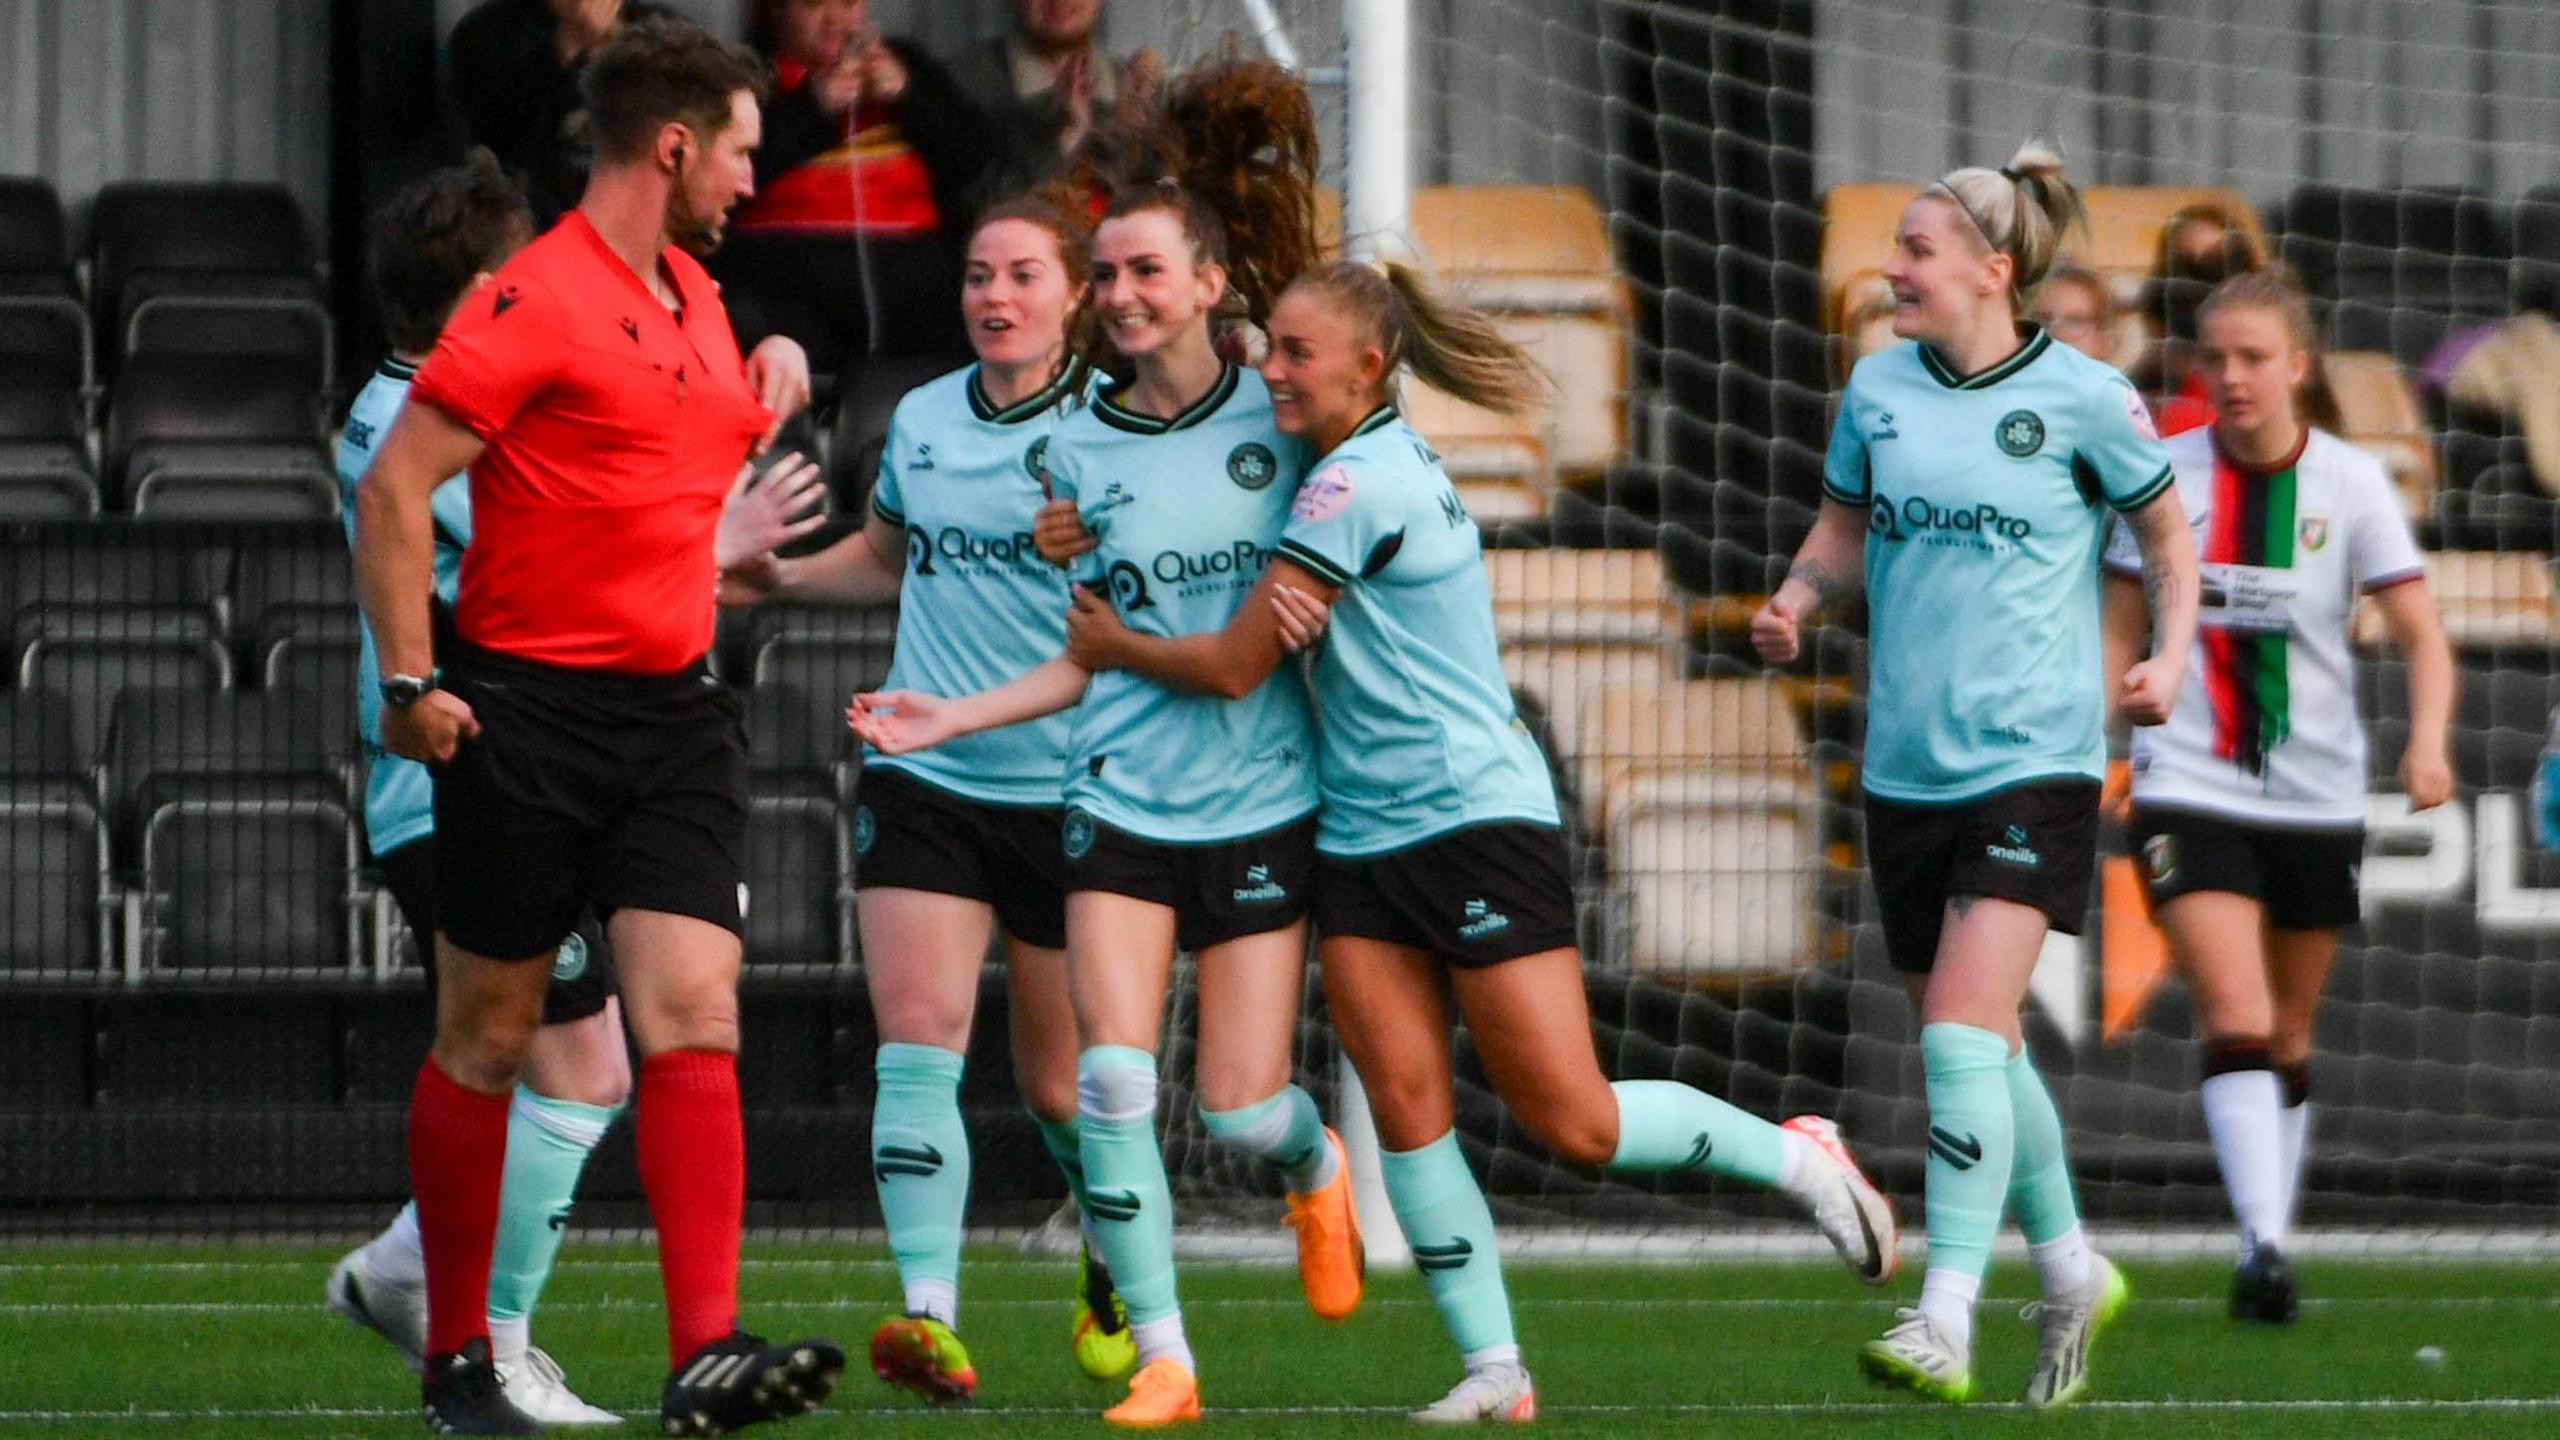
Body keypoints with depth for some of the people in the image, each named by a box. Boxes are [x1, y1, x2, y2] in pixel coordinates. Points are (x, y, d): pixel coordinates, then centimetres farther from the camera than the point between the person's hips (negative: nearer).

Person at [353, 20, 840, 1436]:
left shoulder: (695, 294, 14)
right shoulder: (536, 301, -12)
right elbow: (394, 486, -14)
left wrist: (771, 376, 15)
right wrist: (409, 679, -18)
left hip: (671, 710, 6)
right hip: (525, 714, -6)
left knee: (693, 1021, -9)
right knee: (486, 1042, 4)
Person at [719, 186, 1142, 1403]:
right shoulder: (922, 422, 8)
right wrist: (777, 574, 13)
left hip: (1064, 789, -3)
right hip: (924, 785, 3)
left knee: (1060, 1083, 7)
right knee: (916, 1035, -15)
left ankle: (1116, 1264, 37)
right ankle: (930, 1314, -21)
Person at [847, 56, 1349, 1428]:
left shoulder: (1279, 415, -2)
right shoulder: (1080, 450, 4)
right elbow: (1096, 656, 10)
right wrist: (953, 718, 3)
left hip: (1262, 799, -1)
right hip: (1121, 799, 1)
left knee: (1241, 1105, -2)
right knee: (1113, 1080, -14)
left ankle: (1317, 1163, 36)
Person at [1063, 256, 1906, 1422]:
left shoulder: (1357, 486, -17)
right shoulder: (1381, 461, 11)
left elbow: (1235, 665, -14)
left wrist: (1111, 645, 3)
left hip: (1477, 823, -9)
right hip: (1362, 838, 9)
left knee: (1576, 1124, -6)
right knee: (1406, 1108, -4)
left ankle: (1797, 1158, 15)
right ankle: (1493, 1371, -4)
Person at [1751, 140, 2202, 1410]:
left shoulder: (2081, 398, -5)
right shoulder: (1878, 388, 6)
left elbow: (2165, 534, 9)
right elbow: (1841, 532, 19)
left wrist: (2169, 657, -4)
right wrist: (1794, 605, -1)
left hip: (2032, 761, -5)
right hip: (1906, 768, 5)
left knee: (1963, 1035, -18)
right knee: (1978, 1049, 13)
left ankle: (1946, 1328, -20)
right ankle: (2070, 1273, 33)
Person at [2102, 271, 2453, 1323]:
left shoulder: (2350, 482, -3)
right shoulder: (2165, 475, 1)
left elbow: (2422, 636, -7)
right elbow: (2121, 631, 10)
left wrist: (2428, 741, -24)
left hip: (2317, 795, 1)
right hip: (2191, 790, -1)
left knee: (2287, 1041, 11)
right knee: (2235, 1020, -17)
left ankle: (2270, 1244, 23)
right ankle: (2263, 1245, -26)